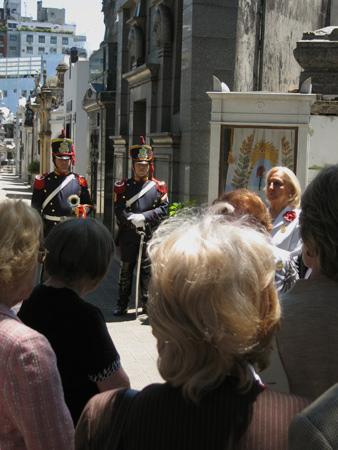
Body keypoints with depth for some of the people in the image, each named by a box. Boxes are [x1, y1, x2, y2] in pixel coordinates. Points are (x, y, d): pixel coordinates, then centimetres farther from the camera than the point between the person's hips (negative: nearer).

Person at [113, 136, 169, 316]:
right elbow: (118, 209, -1)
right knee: (126, 269, 5)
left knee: (147, 269, 3)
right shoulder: (123, 186, 7)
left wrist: (144, 217, -13)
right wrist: (132, 218, -18)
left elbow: (164, 209, -1)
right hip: (128, 234, 0)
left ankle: (147, 303, 13)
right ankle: (123, 304, 14)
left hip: (150, 234, 0)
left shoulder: (158, 187, 7)